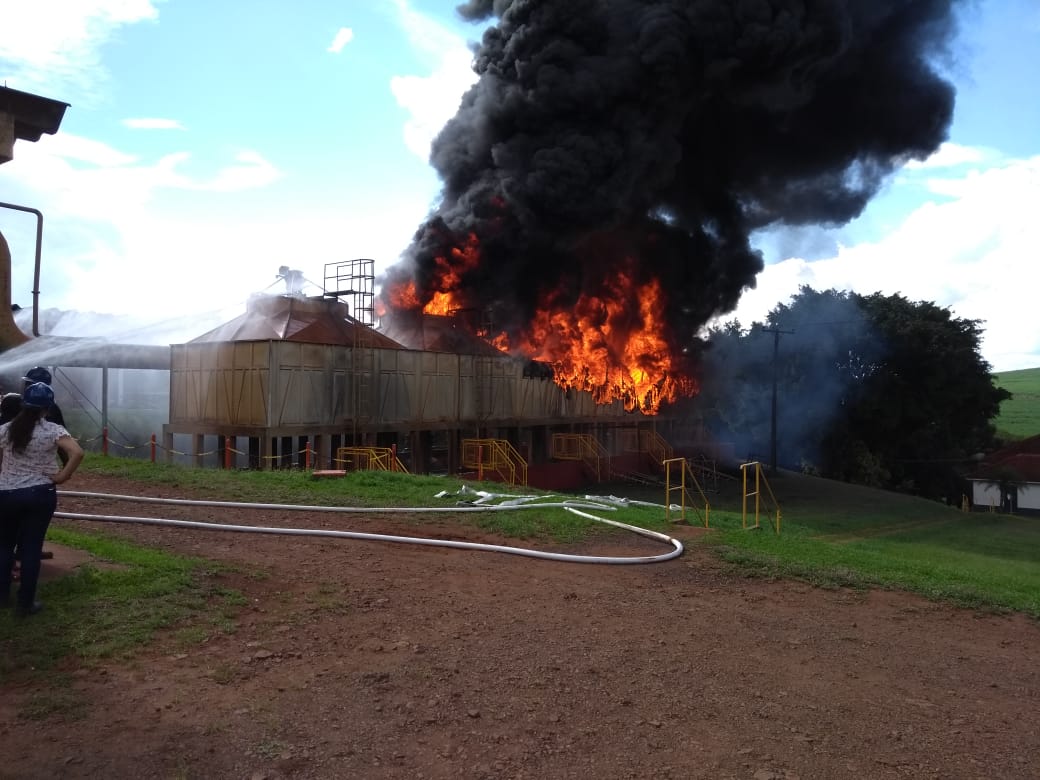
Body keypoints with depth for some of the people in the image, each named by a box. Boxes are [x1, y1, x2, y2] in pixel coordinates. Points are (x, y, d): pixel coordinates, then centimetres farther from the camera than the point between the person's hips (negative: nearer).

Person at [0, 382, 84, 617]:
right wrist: (61, 476, -12)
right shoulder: (53, 430, -10)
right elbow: (77, 453, -23)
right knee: (31, 548, 5)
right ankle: (25, 603, 13)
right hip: (39, 494, -2)